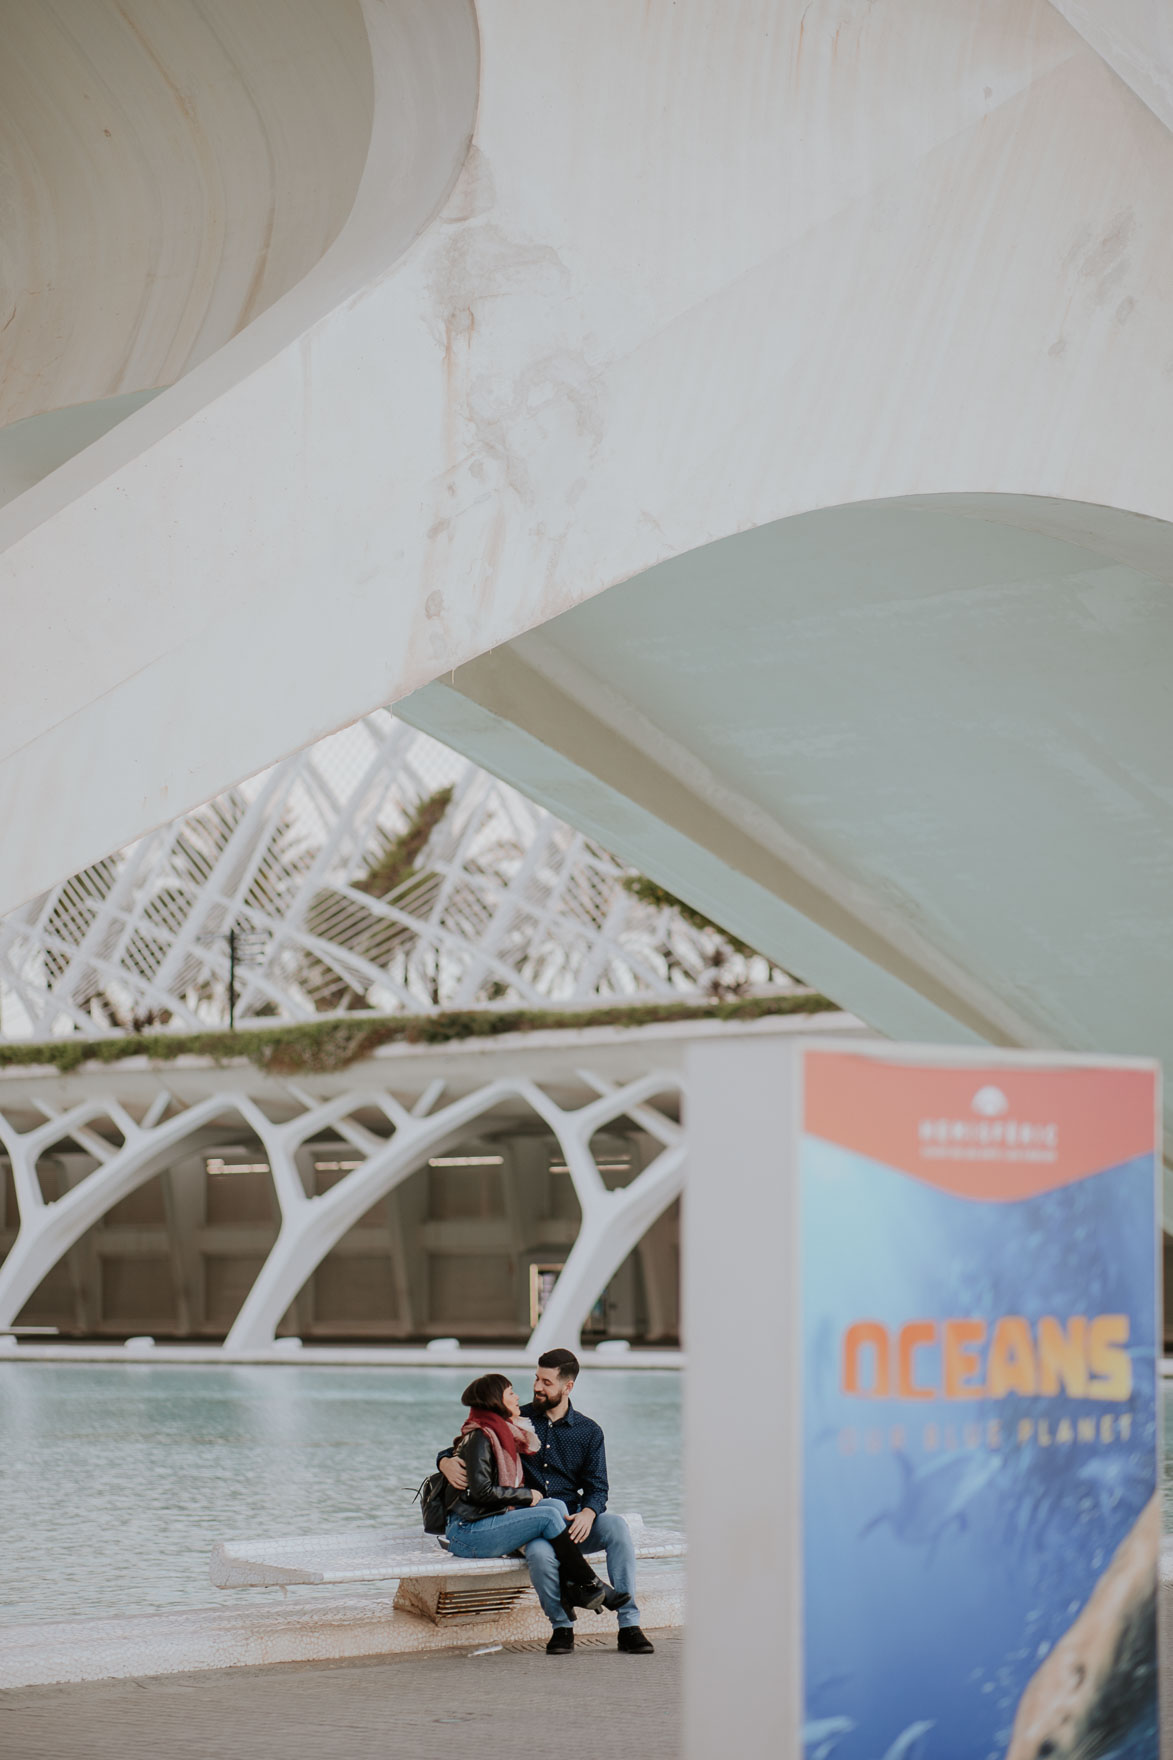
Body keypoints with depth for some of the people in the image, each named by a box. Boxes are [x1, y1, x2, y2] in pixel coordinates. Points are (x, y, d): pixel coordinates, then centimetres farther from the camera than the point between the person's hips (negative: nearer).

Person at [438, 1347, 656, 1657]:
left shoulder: (589, 1431, 11)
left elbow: (597, 1488, 5)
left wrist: (588, 1513, -19)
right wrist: (447, 1463, -15)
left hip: (573, 1519, 1)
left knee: (616, 1525, -30)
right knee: (540, 1553, -37)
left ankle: (629, 1625, -28)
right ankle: (562, 1626, -13)